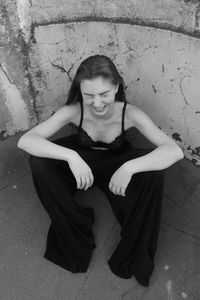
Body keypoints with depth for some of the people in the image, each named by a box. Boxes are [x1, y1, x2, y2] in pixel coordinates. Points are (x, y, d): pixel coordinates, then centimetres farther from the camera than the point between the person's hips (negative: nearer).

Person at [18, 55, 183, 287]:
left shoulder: (130, 114, -27)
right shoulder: (73, 111, -26)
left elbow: (175, 151, -34)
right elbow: (24, 140, -32)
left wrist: (129, 167, -49)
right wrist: (71, 156, -47)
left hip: (117, 166, 0)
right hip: (79, 163, 1)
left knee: (154, 170, -31)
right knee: (38, 161, -26)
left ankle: (136, 249, -11)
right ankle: (73, 228, -7)